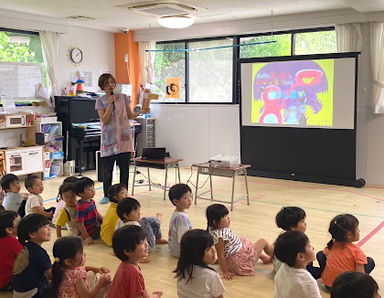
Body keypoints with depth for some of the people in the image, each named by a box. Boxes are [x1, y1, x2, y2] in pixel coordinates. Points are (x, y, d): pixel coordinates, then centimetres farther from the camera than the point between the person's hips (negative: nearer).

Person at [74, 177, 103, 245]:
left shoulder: (92, 201, 3)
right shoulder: (81, 207, -25)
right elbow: (80, 224, -22)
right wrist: (86, 237, -21)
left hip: (97, 226, 10)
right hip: (90, 232, -10)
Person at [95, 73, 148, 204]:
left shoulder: (123, 97, 7)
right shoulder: (100, 101, 2)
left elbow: (130, 116, 12)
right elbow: (104, 120, -9)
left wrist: (141, 112, -5)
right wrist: (111, 103, -14)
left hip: (124, 137, 1)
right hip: (109, 139, -1)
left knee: (124, 168, 3)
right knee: (107, 169, 1)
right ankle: (106, 195, 16)